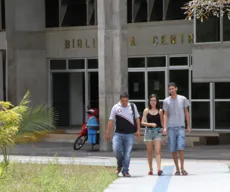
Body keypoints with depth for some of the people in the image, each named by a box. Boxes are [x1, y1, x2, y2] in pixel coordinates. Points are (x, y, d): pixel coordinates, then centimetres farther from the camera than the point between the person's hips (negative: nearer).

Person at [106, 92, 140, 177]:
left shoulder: (133, 106, 7)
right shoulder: (116, 107, 2)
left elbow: (137, 118, 15)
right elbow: (111, 121, 5)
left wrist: (138, 130, 7)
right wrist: (108, 133, 4)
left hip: (130, 134, 1)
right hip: (118, 133, -1)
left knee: (127, 153, -2)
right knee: (116, 149, -16)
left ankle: (125, 171, 7)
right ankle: (120, 164, 12)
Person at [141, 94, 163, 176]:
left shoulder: (160, 111, 4)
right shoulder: (146, 111, 4)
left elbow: (162, 123, 9)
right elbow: (142, 122, -1)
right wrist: (150, 124, -16)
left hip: (157, 131, -1)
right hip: (149, 131, 1)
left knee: (157, 151, -12)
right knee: (149, 152, 7)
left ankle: (159, 169, -21)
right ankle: (150, 170, 17)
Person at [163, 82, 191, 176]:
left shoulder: (183, 99, 6)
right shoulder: (166, 101, 5)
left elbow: (186, 113, 11)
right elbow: (165, 115, 4)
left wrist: (188, 126, 9)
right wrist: (164, 127, -7)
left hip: (181, 127, -1)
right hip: (171, 127, 1)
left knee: (181, 147, -12)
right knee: (173, 149, 1)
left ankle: (182, 168, -3)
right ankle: (177, 169, 9)